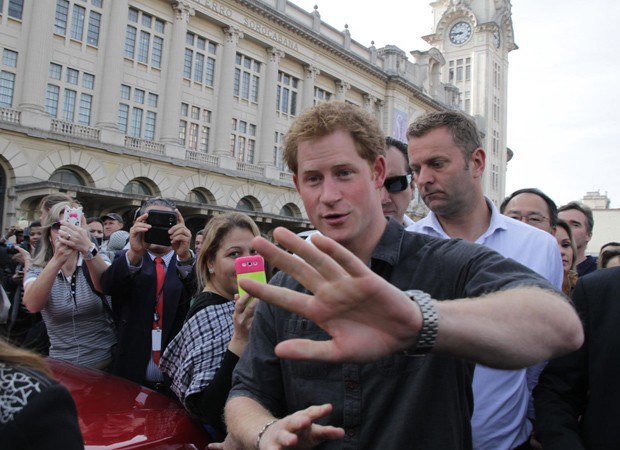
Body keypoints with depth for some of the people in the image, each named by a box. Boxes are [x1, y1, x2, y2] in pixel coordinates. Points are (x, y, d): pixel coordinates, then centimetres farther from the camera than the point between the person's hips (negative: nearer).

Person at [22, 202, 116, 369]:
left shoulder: (95, 261, -5)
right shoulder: (37, 270, -3)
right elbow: (32, 305, -25)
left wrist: (88, 249, -45)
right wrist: (57, 260, -40)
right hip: (62, 367, 1)